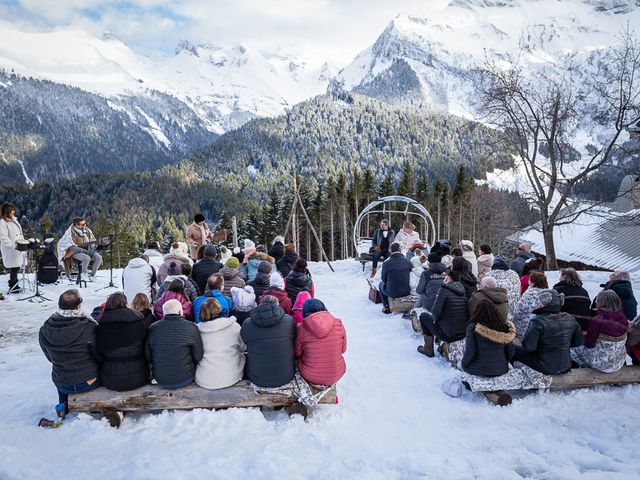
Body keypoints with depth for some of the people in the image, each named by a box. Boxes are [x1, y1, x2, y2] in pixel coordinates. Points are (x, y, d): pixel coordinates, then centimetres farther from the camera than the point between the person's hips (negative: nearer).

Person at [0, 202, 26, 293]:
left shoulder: (14, 220, 15)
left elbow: (19, 233, 21)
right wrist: (13, 245, -23)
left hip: (19, 249, 8)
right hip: (11, 251, -8)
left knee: (17, 268, 13)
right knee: (14, 268, -4)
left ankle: (15, 286, 23)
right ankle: (12, 288, 7)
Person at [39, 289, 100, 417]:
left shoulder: (45, 330, -12)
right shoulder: (88, 326, -25)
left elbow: (50, 358, 4)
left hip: (62, 384, 4)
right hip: (89, 383, -4)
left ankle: (63, 405, 29)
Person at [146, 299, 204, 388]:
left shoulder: (152, 328, -7)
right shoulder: (191, 328, -14)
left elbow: (148, 357, 1)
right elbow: (198, 357, -9)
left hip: (160, 380, 4)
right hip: (185, 380, -3)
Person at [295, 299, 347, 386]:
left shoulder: (302, 328, -15)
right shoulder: (338, 324, -10)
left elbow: (297, 354, -2)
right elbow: (343, 349, 3)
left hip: (310, 377, -1)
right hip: (336, 376, 2)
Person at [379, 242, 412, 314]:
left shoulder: (386, 264, -15)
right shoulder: (407, 262, -8)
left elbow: (384, 279, -2)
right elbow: (409, 275, 9)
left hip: (393, 293, -3)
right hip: (406, 292, 3)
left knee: (381, 284, 29)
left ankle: (386, 307, 28)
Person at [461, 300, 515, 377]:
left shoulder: (473, 327, -17)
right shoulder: (504, 326, -6)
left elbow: (470, 352, -15)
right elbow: (510, 351, 3)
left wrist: (463, 364, 4)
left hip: (478, 370, -3)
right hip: (501, 370, 4)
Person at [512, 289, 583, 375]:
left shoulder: (538, 321, -23)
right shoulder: (570, 319, -4)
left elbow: (528, 347, -25)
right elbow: (579, 342, 7)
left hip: (545, 368, -6)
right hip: (566, 367, 6)